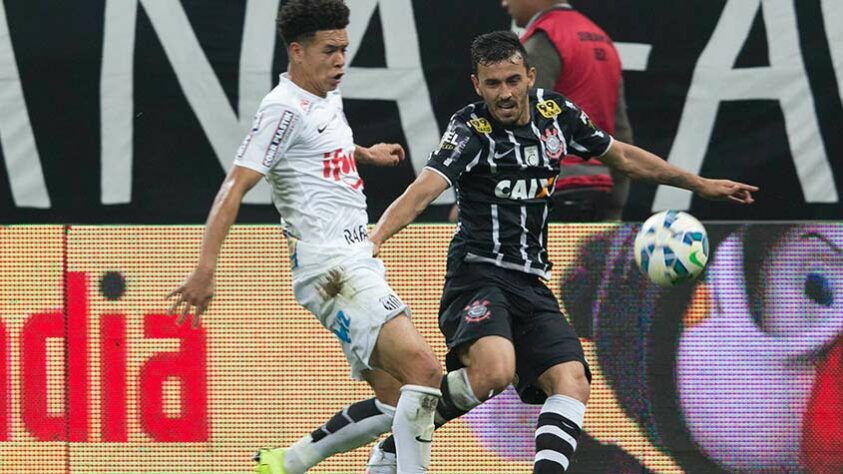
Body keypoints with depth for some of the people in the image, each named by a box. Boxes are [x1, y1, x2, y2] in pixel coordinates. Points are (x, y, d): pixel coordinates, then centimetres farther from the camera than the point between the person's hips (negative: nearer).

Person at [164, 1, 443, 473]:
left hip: (358, 265, 10)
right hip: (331, 268, -10)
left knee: (395, 404, 9)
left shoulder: (329, 98, 17)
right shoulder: (286, 108, -10)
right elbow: (234, 188, -16)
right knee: (424, 368, -24)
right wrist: (205, 270, -23)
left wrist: (366, 154, 39)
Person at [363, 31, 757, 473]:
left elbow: (622, 156, 22)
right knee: (494, 370, -30)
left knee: (572, 382, -14)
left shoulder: (556, 113, 6)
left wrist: (701, 184, 27)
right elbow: (424, 189, -26)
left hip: (532, 284, 6)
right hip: (478, 275, -6)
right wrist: (375, 237, -44)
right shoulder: (471, 130, -11)